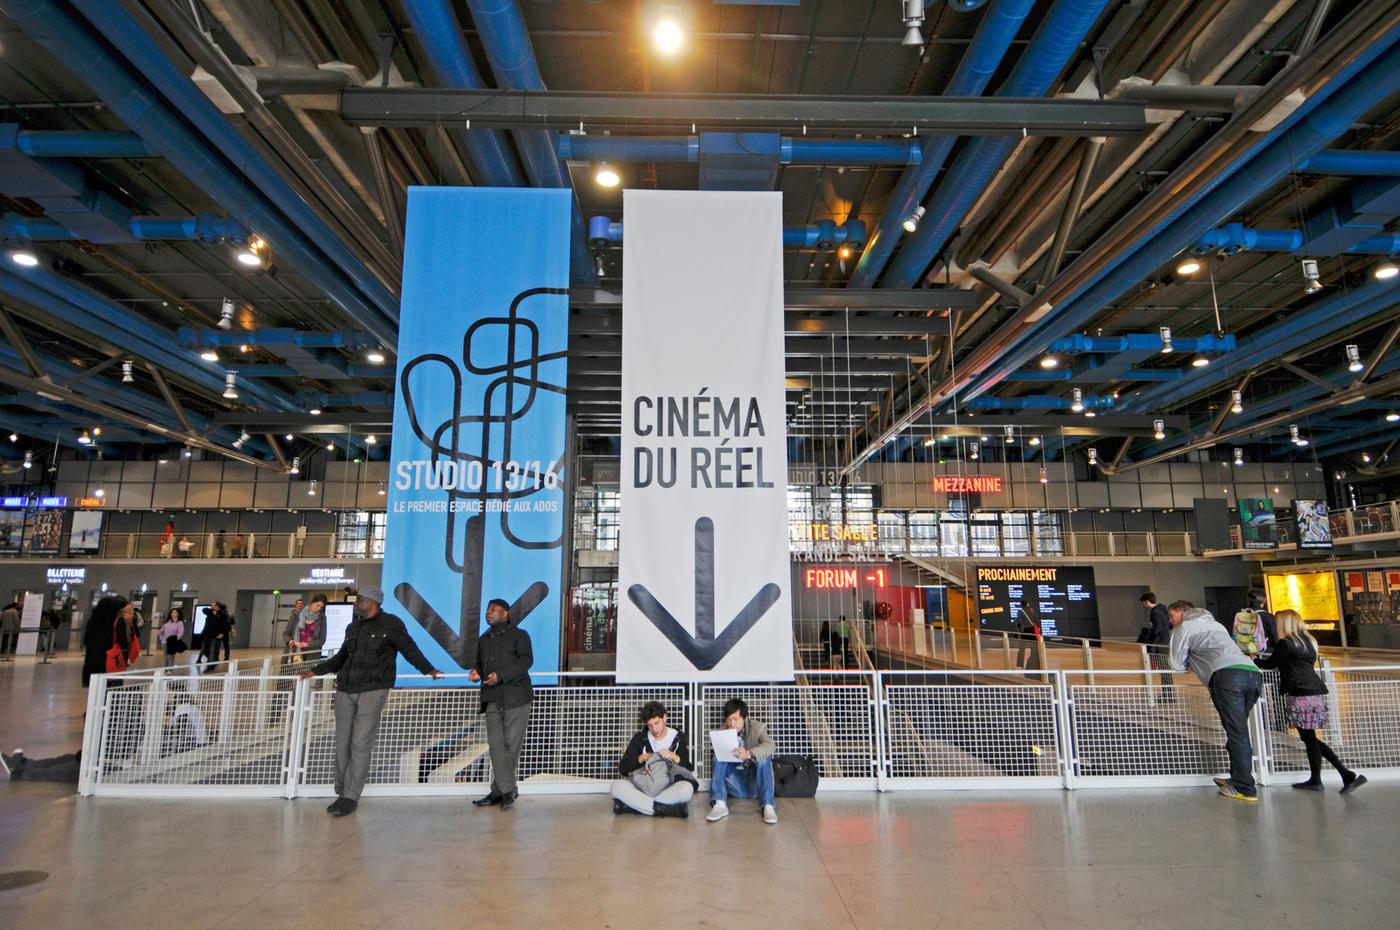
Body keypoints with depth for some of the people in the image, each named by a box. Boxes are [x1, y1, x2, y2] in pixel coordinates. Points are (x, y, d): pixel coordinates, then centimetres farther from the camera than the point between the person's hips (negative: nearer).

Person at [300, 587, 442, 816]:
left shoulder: (390, 624, -1)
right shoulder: (352, 628, 19)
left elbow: (409, 649, -2)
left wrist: (428, 669, -10)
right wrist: (316, 670, 27)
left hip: (372, 691, -6)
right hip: (345, 691, 6)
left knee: (361, 744, -8)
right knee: (342, 743, 7)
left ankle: (351, 797, -2)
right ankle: (342, 793, 18)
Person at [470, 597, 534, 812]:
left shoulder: (518, 635, 4)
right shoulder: (484, 640, 24)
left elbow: (526, 660, -9)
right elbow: (479, 663, 30)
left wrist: (501, 675, -19)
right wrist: (476, 672, 5)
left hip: (516, 697, -5)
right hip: (492, 698, 5)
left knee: (511, 744, -4)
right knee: (496, 744, -6)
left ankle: (499, 790, 5)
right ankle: (507, 790, -4)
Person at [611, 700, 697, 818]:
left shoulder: (678, 738, 7)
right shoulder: (640, 738, 7)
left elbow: (688, 769, 5)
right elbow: (622, 768, 5)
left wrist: (674, 757, -12)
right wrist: (641, 758, -10)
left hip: (669, 789, -1)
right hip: (643, 786, 1)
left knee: (687, 788, -35)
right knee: (616, 786, -29)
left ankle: (630, 805, -30)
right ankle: (666, 809, -33)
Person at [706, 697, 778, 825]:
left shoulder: (757, 728, -6)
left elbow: (769, 746, -27)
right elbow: (718, 758, -3)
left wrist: (749, 754, -47)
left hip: (755, 784, -2)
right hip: (736, 785, 2)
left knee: (764, 757, -29)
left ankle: (768, 806, -33)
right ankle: (720, 804, -31)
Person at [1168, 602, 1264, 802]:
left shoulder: (1183, 627, 15)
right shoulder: (1214, 623, 37)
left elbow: (1177, 664, 15)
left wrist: (1190, 663, 33)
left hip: (1227, 675, -7)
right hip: (1253, 673, 7)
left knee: (1236, 733, -6)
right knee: (1239, 731, 14)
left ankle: (1245, 789, -5)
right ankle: (1238, 778, 16)